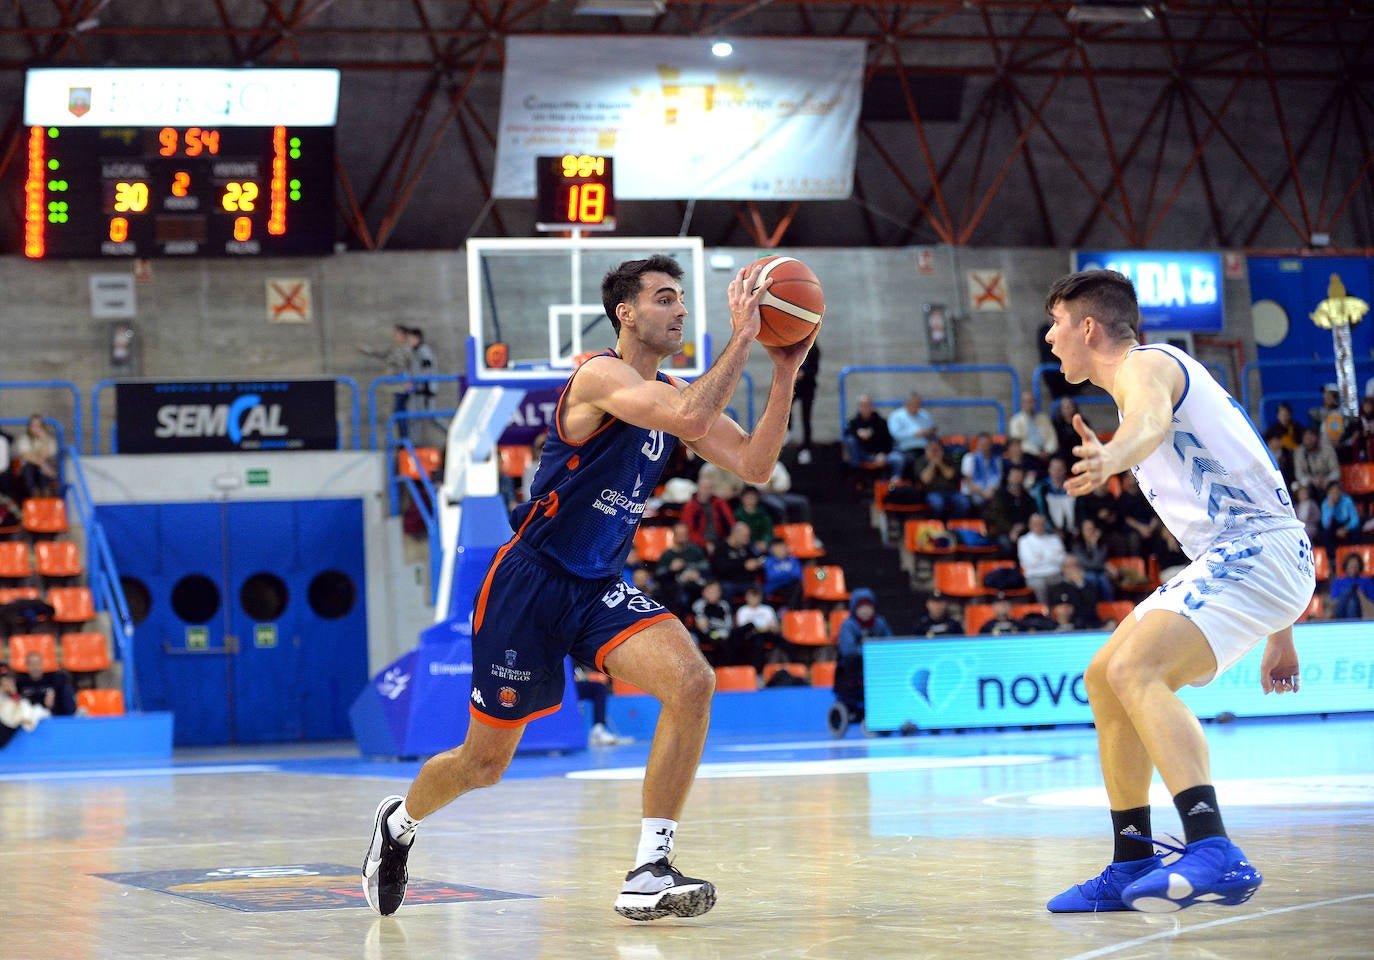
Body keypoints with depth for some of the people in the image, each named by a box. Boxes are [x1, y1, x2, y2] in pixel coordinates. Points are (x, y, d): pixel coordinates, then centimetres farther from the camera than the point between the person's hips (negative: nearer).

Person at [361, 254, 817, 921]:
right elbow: (692, 421, -33)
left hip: (599, 591, 6)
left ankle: (648, 876, -18)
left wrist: (784, 374, -7)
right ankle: (399, 820, 39)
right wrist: (741, 337, -28)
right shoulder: (602, 376, -17)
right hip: (529, 581, -6)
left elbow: (754, 466, 1)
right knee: (485, 762, 5)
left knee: (691, 682, -22)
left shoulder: (674, 392, 8)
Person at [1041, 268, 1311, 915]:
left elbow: (1152, 420, -33)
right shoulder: (1161, 371, 27)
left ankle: (1215, 855, -41)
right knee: (1105, 679, 14)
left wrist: (1113, 456, -58)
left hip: (1256, 549, -11)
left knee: (1134, 671, -28)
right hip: (1229, 559, 11)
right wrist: (1279, 634, 29)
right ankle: (1134, 871, 19)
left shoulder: (1144, 364, -5)